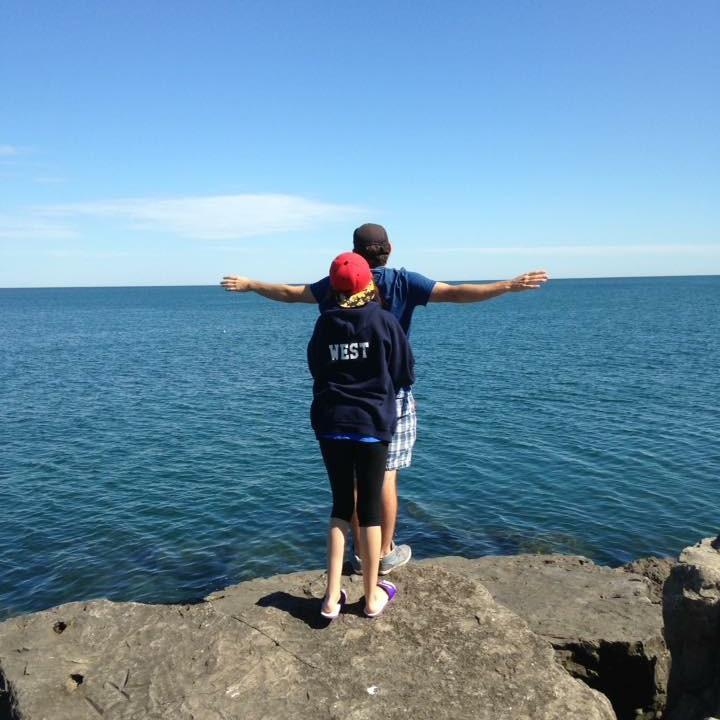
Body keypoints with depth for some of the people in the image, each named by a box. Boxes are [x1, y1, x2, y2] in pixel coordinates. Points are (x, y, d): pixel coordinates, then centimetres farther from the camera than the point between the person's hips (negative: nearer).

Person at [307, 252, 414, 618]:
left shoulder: (324, 324, 0)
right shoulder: (384, 321, -7)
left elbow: (315, 369, 9)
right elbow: (406, 375, -1)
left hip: (330, 424, 2)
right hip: (372, 423, -2)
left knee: (341, 505, 14)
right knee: (369, 507, 9)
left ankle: (332, 596, 13)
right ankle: (372, 596, 22)